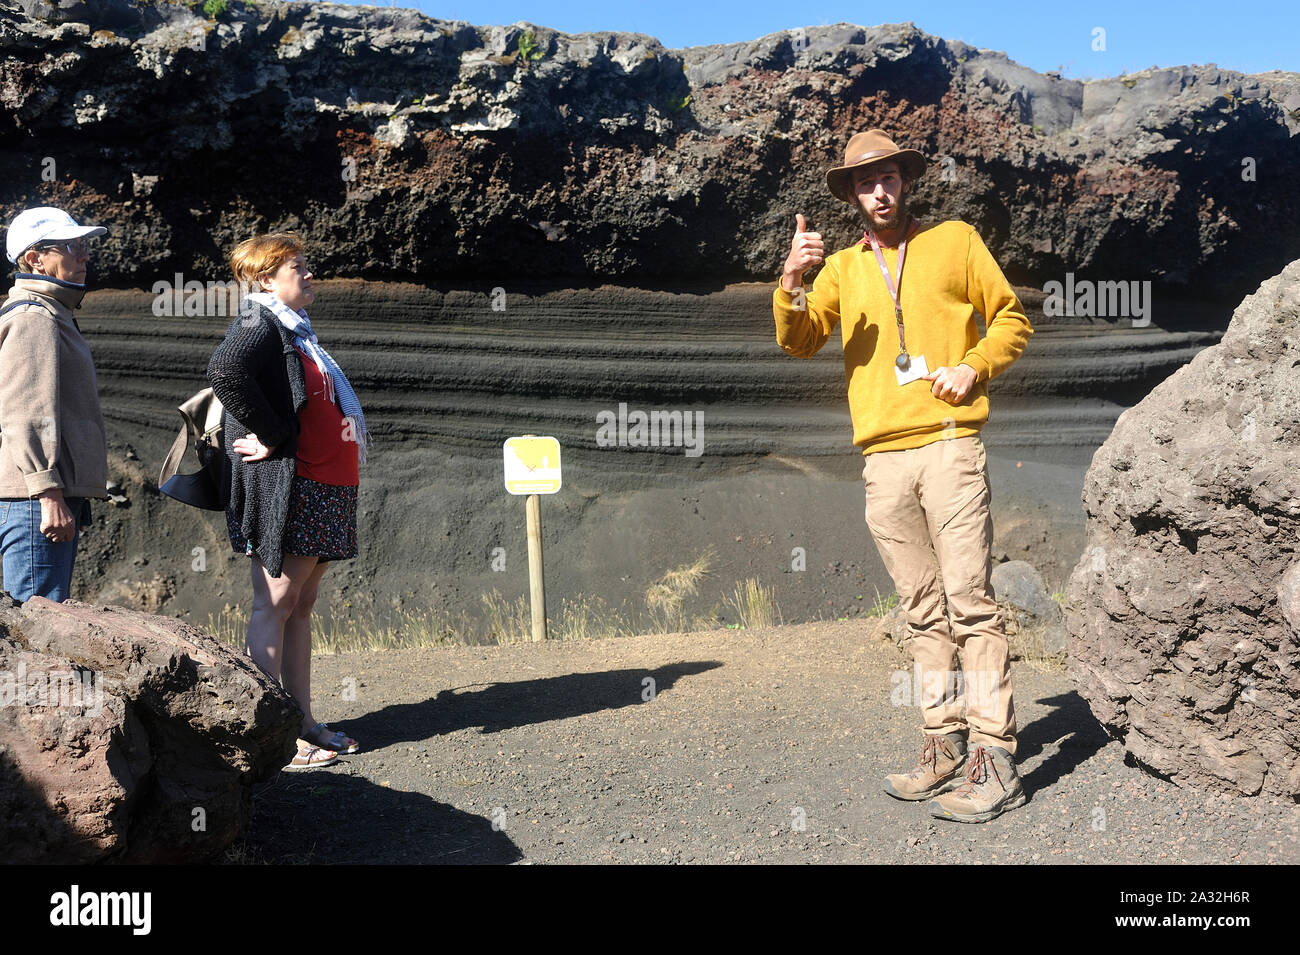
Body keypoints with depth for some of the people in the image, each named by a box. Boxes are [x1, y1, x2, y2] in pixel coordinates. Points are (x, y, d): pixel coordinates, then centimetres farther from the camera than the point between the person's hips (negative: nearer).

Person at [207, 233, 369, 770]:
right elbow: (225, 372, -28)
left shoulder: (297, 332, 21)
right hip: (287, 486, -9)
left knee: (301, 605, 11)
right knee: (276, 604, -6)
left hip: (324, 490, 9)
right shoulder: (258, 324, -7)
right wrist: (271, 435, -21)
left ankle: (303, 721, 17)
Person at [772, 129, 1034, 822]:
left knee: (970, 601, -9)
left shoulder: (955, 241, 11)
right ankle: (944, 746, 14)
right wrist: (792, 282, -14)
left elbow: (1011, 319, 12)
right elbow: (798, 341, 4)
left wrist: (974, 366, -7)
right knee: (923, 611, 8)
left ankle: (993, 762, -7)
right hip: (882, 459, 4)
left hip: (949, 445, -3)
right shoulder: (841, 267, 18)